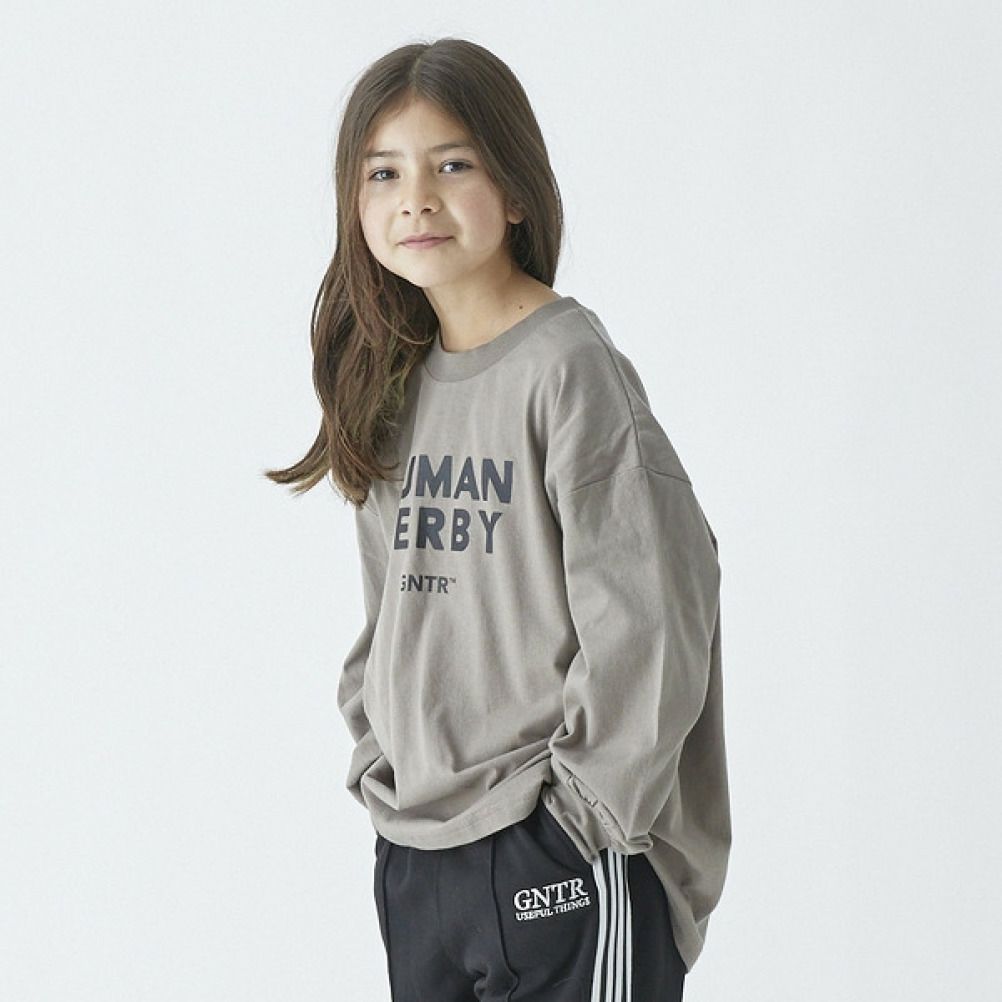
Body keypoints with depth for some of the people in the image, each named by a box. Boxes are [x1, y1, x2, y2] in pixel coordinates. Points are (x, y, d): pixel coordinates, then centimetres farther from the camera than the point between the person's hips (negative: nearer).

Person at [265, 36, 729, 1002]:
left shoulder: (571, 368, -12)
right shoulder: (396, 383, 10)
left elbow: (648, 620, -16)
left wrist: (584, 810, -13)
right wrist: (378, 772, 7)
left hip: (559, 864, -7)